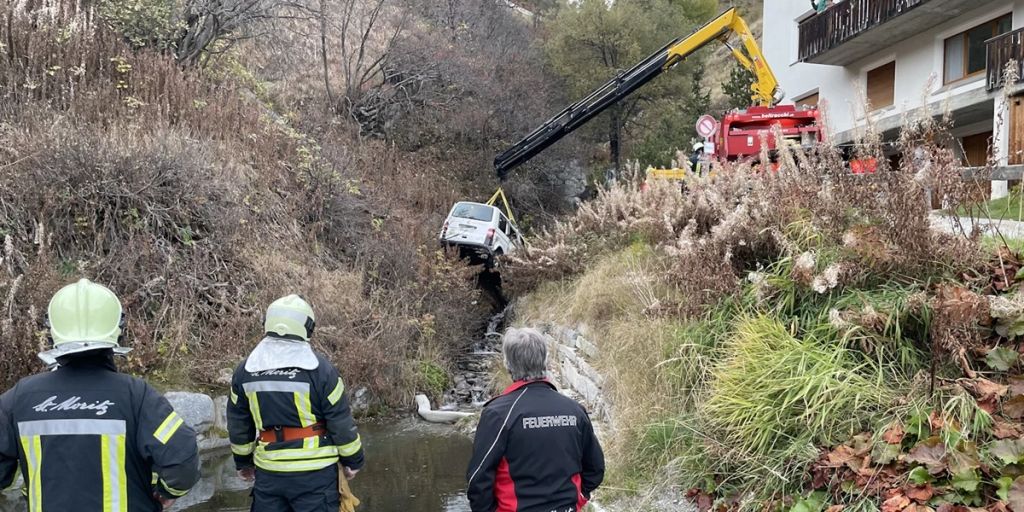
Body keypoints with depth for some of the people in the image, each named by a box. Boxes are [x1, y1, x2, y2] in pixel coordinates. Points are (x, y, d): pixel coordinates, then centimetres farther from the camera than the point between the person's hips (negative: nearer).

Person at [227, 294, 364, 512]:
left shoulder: (246, 370, 2)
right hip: (314, 469, -4)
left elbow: (238, 424, 12)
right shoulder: (319, 368, -12)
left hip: (268, 469, 4)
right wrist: (353, 460, 5)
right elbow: (341, 421, -8)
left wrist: (243, 460, 25)